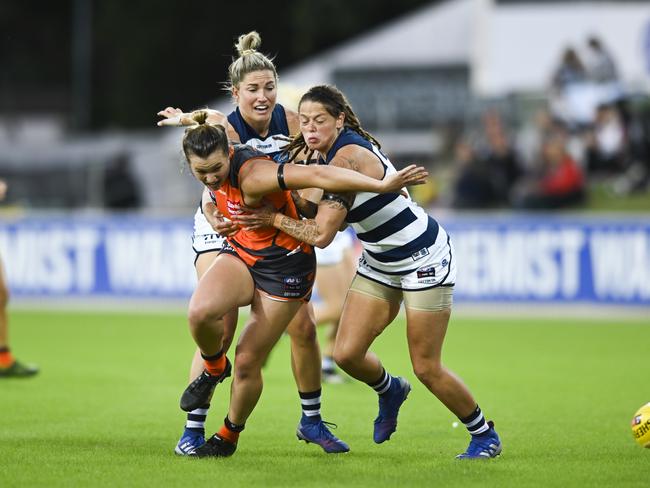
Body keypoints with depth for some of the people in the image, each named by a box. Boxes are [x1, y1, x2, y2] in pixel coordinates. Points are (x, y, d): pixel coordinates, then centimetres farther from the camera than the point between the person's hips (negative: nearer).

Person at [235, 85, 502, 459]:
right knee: (347, 353, -2)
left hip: (425, 258, -8)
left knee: (426, 368, -4)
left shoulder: (347, 157, -28)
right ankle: (390, 391, 31)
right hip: (380, 262, 8)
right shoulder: (334, 153, 0)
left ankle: (485, 435, 17)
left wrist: (274, 218, -17)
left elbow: (321, 235, -29)